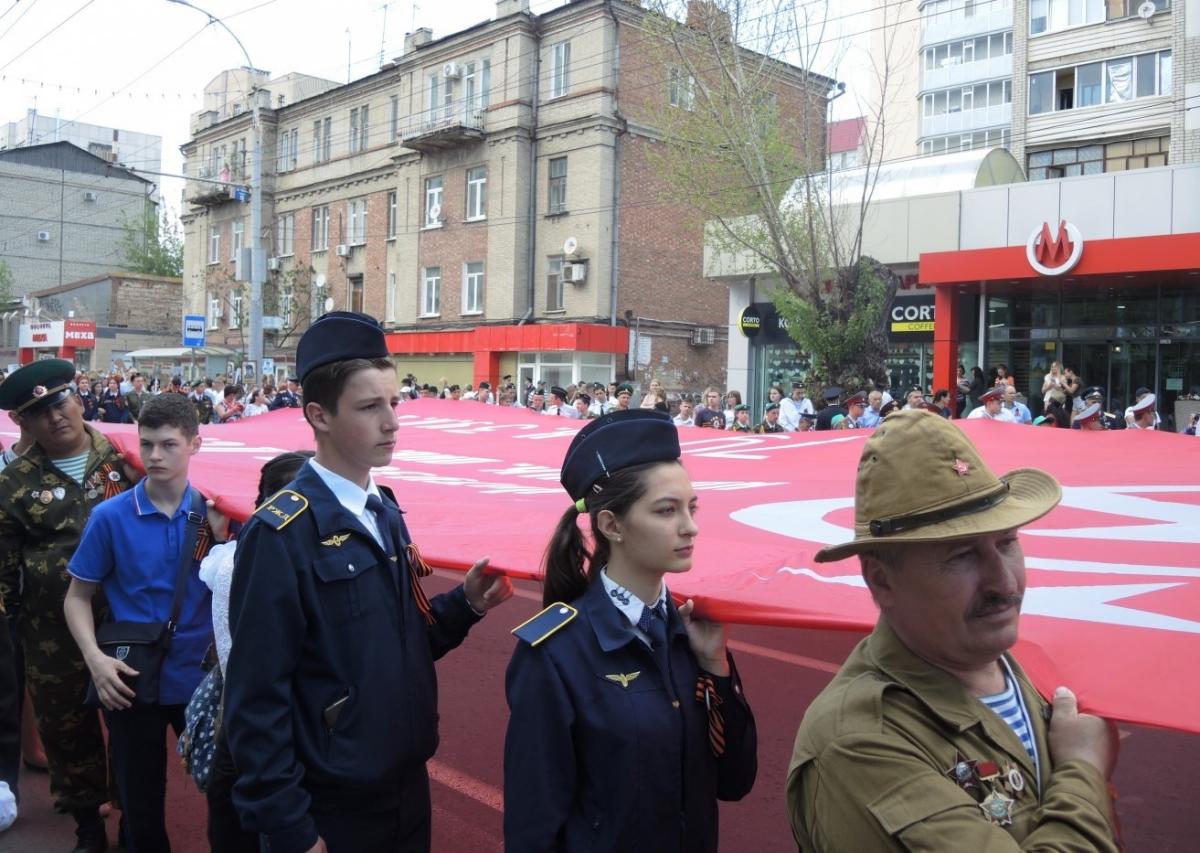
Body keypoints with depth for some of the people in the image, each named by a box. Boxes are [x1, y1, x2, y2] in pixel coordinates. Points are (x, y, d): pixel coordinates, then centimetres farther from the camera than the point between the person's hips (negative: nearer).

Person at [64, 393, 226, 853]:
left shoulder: (214, 512, -4)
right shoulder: (110, 516, -8)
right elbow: (78, 596, 0)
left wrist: (222, 538, -16)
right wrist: (95, 657, -15)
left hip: (201, 677, 1)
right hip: (132, 681, -1)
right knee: (140, 806, 16)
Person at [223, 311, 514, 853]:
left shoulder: (385, 513, 4)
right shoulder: (280, 534, -19)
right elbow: (258, 698, -19)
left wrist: (466, 604, -6)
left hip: (408, 788, 7)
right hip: (330, 809, -7)